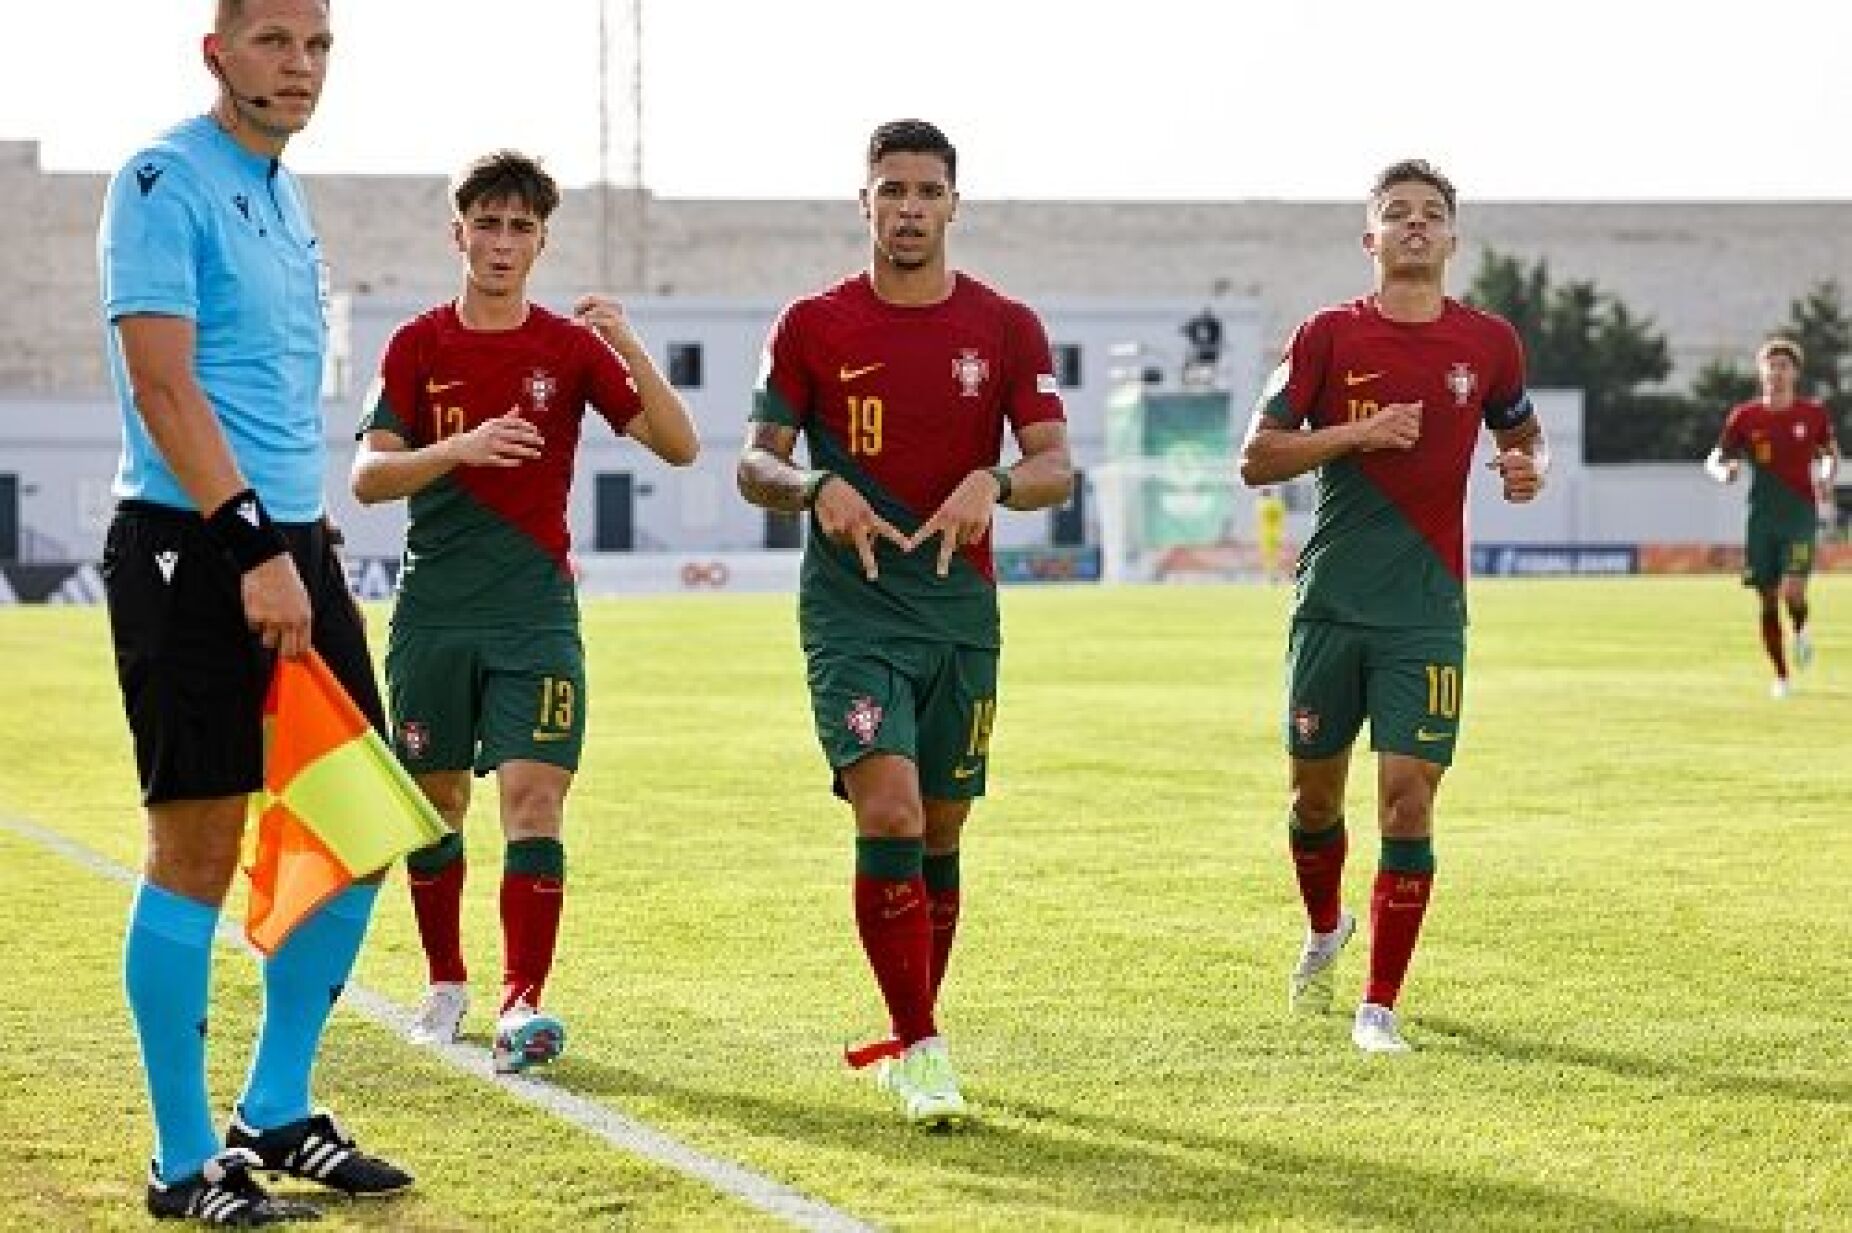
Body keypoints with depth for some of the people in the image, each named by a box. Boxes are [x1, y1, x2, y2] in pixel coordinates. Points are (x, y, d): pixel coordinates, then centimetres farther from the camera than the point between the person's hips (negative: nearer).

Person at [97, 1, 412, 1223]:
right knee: (198, 851, -4)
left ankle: (276, 1115, 23)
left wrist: (314, 550, 18)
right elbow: (164, 388, -17)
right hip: (192, 549, -9)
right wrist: (257, 547, -22)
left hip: (292, 546, 9)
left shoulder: (285, 197, 18)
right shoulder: (166, 181, -9)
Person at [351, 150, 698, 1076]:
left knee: (534, 800, -14)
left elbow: (678, 446, -4)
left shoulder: (571, 346, 3)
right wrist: (458, 449, -22)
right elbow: (368, 477, -4)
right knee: (436, 806, 9)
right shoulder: (418, 345, 4)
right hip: (433, 610, 1)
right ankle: (446, 982, 28)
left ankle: (522, 1003, -16)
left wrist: (628, 347, -18)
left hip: (535, 614, -1)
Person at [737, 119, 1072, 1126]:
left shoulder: (1005, 328, 3)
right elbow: (754, 465, 2)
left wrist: (992, 483, -23)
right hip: (850, 614, -2)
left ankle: (906, 1041, 25)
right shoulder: (810, 325, 1)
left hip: (961, 612, 3)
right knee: (889, 815, -18)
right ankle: (919, 1050, -13)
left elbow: (1056, 465, -2)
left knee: (939, 835, 9)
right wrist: (816, 489, -20)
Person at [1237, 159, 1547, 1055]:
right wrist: (1357, 432, -15)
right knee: (1315, 792, 12)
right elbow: (1257, 458, -2)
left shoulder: (1488, 343, 5)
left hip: (1427, 612, 0)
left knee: (1407, 801, -10)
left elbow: (1522, 431, 23)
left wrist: (1527, 467, -1)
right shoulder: (1328, 335, -1)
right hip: (1331, 602, 0)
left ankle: (1378, 1006, -1)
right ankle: (1324, 930, 43)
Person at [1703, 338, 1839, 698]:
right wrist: (1723, 470, -17)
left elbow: (1831, 452, 18)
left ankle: (1802, 629, 15)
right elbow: (1716, 459, 6)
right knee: (1768, 600, 4)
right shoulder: (1745, 417, 1)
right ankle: (1780, 675, 18)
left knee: (1792, 590, -20)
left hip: (1801, 512, -2)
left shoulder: (1813, 414, 1)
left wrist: (1826, 477, -1)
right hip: (1762, 515, 2)